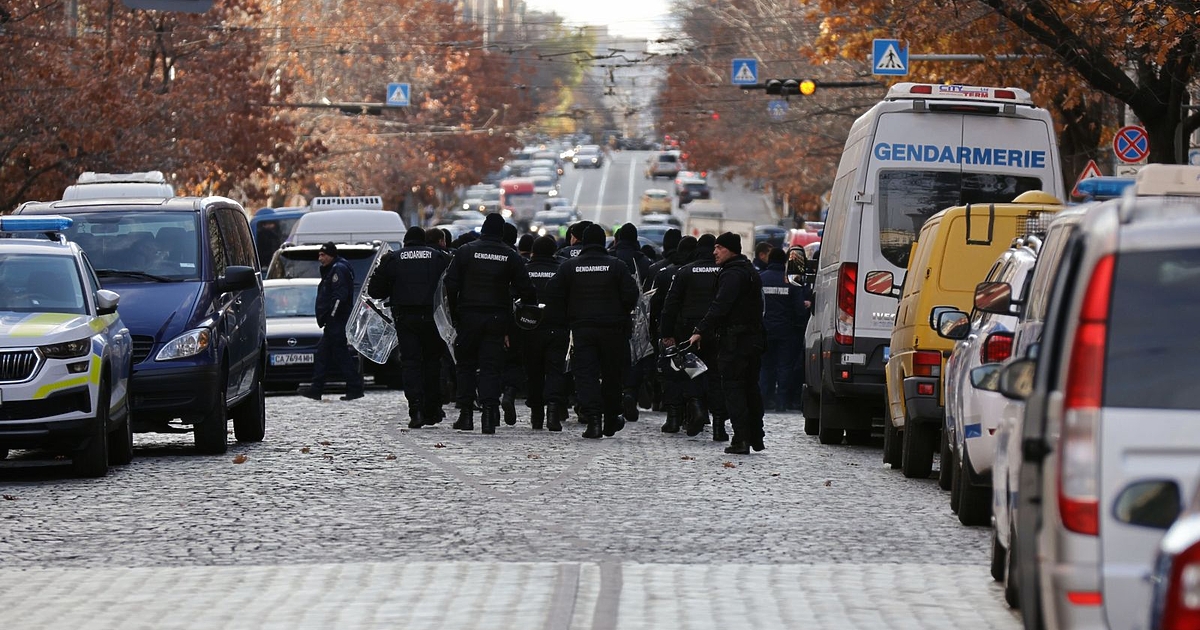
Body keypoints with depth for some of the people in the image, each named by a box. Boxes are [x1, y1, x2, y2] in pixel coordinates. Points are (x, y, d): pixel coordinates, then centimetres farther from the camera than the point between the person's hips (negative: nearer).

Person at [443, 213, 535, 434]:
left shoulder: (465, 251, -2)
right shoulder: (511, 256, 1)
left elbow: (451, 285, -4)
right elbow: (525, 289, 1)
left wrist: (454, 314, 3)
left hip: (468, 316, 0)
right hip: (497, 319, 0)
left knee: (466, 365, 11)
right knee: (491, 366, 2)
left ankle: (466, 414, 9)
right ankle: (489, 414, -11)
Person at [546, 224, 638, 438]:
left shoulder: (569, 266, 1)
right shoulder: (617, 266, -3)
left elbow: (554, 292, -1)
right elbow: (630, 295, -6)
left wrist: (570, 316, 11)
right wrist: (620, 316, 11)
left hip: (581, 327, 0)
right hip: (612, 329, 0)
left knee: (585, 374, -3)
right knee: (611, 374, 13)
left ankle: (593, 418, -21)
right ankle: (611, 421, 22)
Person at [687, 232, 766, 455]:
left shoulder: (732, 275, -14)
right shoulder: (751, 272, 19)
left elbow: (720, 307, -23)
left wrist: (701, 331, -22)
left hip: (735, 342, -10)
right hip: (754, 337, 10)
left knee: (733, 387, -7)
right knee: (751, 387, 15)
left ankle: (741, 439, -12)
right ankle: (756, 438, 20)